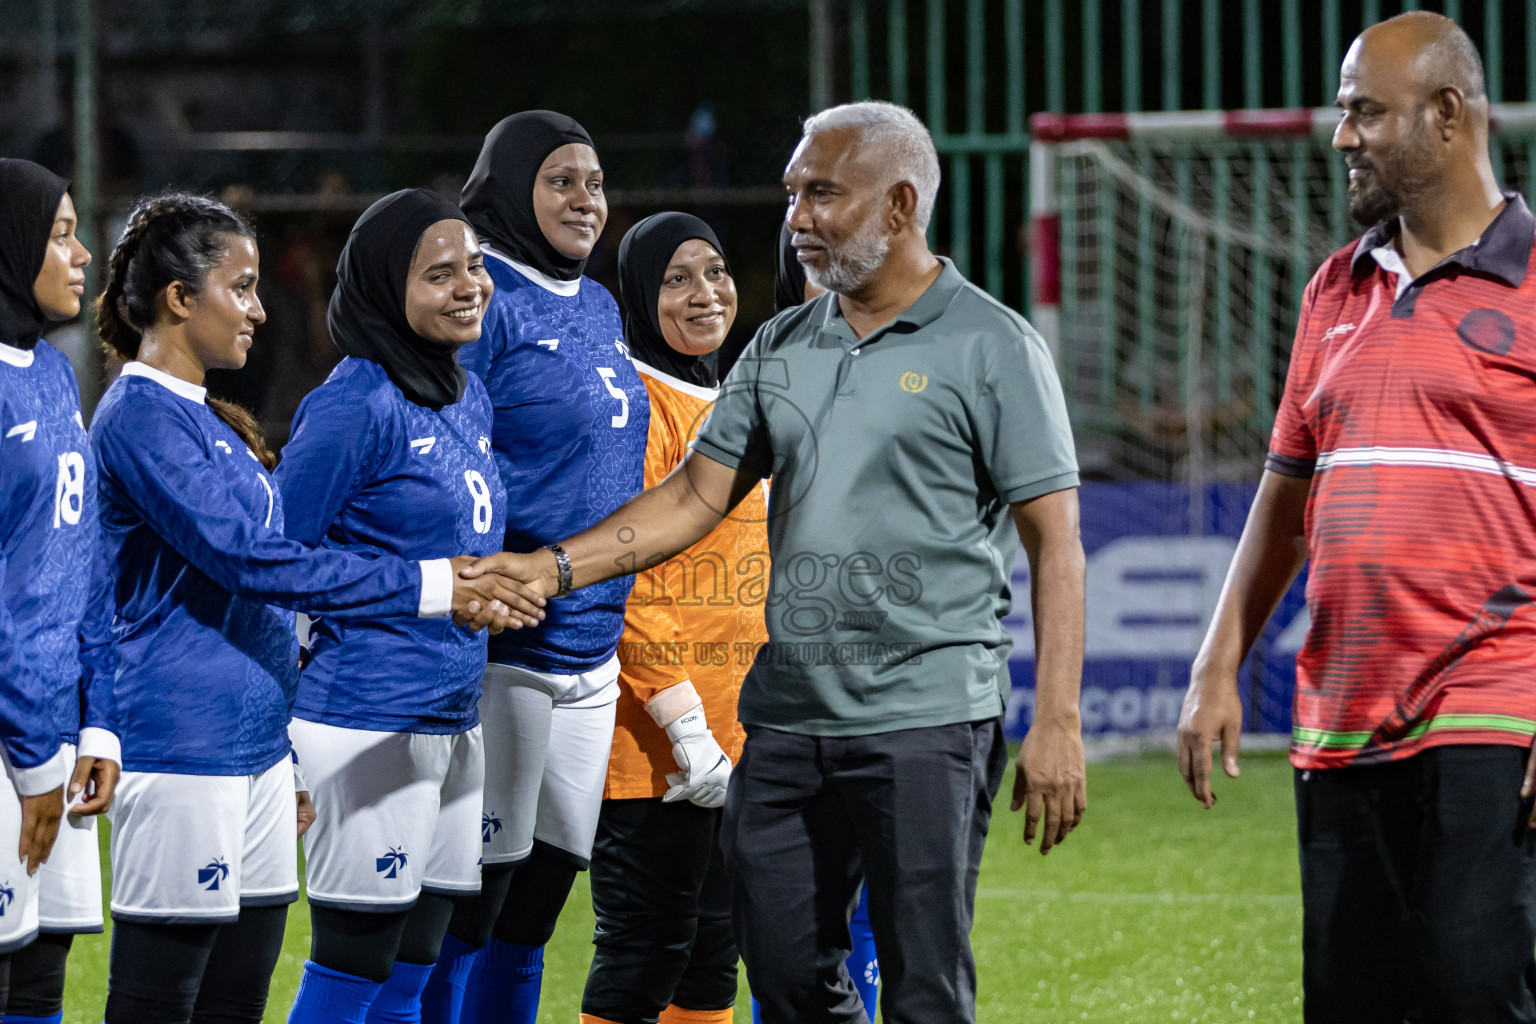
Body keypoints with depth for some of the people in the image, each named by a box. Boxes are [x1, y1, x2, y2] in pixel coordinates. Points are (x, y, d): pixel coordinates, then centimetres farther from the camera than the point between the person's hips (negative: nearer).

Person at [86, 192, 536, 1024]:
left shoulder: (205, 421, 18)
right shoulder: (140, 417, -12)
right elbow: (251, 562, -20)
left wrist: (283, 763, 23)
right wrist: (431, 587, -19)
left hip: (252, 747, 10)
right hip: (180, 757, -10)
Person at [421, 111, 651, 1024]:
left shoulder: (598, 309, 15)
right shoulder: (481, 301, -10)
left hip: (591, 654, 8)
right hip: (503, 654, -8)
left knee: (529, 923, 11)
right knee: (464, 917, -4)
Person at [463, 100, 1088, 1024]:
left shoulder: (991, 349, -3)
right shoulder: (781, 349, 15)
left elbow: (1055, 543, -6)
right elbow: (697, 497, 15)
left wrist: (1058, 724, -13)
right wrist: (554, 568, 1)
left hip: (927, 719, -6)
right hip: (787, 719, 6)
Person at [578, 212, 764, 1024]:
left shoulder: (722, 403, 17)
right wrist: (684, 724, -20)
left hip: (732, 735, 9)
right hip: (652, 741, -9)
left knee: (712, 954, 11)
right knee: (644, 953, -8)